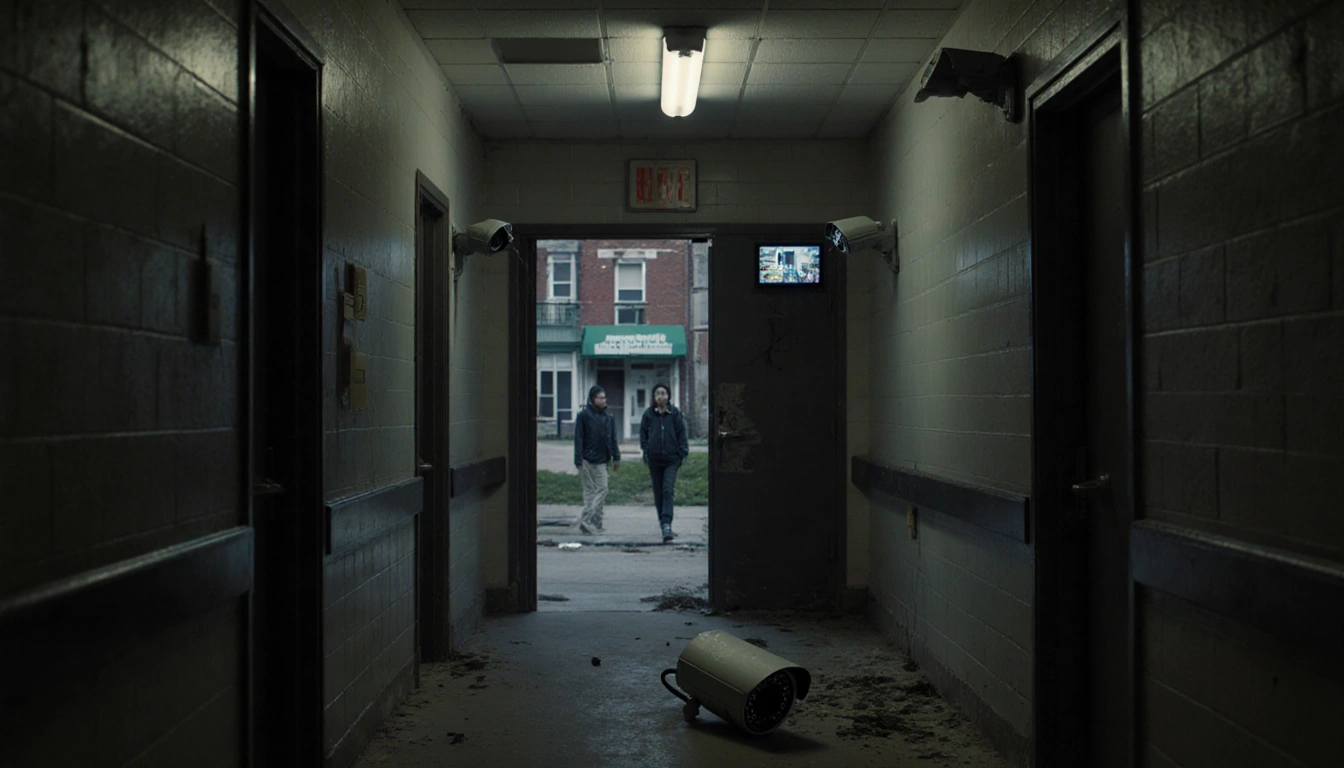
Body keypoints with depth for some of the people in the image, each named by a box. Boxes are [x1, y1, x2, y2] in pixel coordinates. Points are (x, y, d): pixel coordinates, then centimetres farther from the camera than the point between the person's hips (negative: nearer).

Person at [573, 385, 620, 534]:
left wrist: (616, 458, 8)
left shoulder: (608, 417, 11)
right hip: (587, 460, -5)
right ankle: (586, 520, -1)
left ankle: (595, 523, 5)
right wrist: (579, 460, -13)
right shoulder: (583, 415, -5)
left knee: (601, 489, 2)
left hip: (601, 460, 5)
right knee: (589, 490, -4)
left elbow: (613, 439, 15)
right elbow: (578, 438, -7)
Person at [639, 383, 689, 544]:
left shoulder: (675, 413, 0)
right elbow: (643, 433, 9)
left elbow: (681, 433, 4)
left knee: (668, 491, -14)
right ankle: (665, 525, 19)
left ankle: (666, 525, -20)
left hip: (671, 459, -2)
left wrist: (682, 453, -2)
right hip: (654, 459, 2)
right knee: (658, 493, 8)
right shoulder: (649, 414, 2)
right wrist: (646, 450, -1)